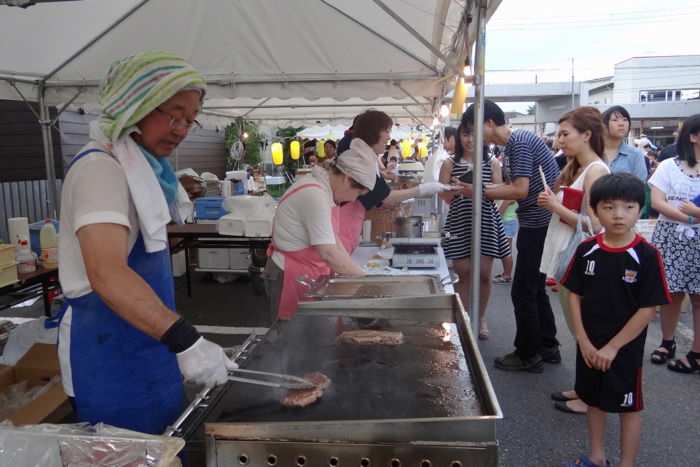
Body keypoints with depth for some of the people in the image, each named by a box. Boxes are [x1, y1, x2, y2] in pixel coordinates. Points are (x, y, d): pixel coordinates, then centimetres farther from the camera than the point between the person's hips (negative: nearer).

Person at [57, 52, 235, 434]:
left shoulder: (141, 163, 9)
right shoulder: (101, 167, -21)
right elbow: (107, 274, -35)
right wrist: (185, 339, -42)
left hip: (145, 345, 9)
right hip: (111, 355, -9)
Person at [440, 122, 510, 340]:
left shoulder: (492, 163, 5)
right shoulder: (449, 164, 2)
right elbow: (444, 197, 0)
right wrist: (455, 188, -21)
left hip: (486, 222, 1)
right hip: (459, 222, -1)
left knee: (484, 274, 4)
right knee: (464, 274, 1)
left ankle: (481, 317, 25)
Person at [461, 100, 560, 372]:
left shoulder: (519, 143, -17)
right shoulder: (517, 141, 12)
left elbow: (521, 190, -23)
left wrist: (480, 192, -17)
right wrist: (483, 188, 4)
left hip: (538, 225, -10)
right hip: (540, 224, 10)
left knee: (523, 292, -2)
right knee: (535, 288, 18)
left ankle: (528, 355, 10)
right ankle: (547, 345, 30)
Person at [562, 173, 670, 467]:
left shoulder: (647, 256, -15)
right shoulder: (586, 250, -6)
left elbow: (648, 309, -14)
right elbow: (575, 296, -1)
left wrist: (613, 347, -14)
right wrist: (584, 341, -8)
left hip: (625, 348, -4)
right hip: (589, 346, 4)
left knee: (628, 406, 11)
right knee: (595, 400, 19)